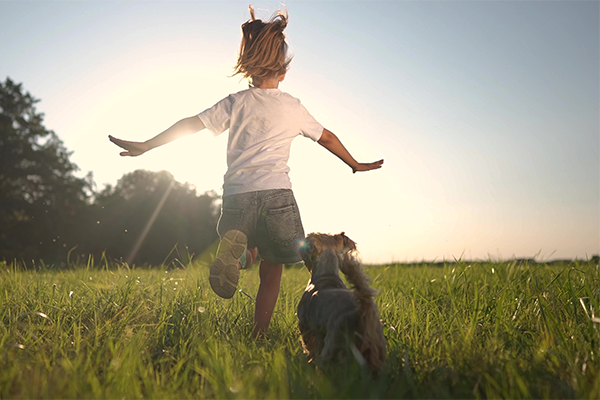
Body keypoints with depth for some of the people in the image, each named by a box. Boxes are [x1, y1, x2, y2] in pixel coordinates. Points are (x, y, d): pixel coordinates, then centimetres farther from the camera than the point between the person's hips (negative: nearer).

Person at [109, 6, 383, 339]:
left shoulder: (235, 103, 10)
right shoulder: (292, 106, 12)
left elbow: (189, 124, 6)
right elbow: (327, 138, 22)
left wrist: (145, 146, 14)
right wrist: (355, 164, 37)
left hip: (237, 193, 1)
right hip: (276, 192, -1)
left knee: (247, 257, 21)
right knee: (271, 274, 11)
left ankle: (235, 246, -14)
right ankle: (258, 337, 4)